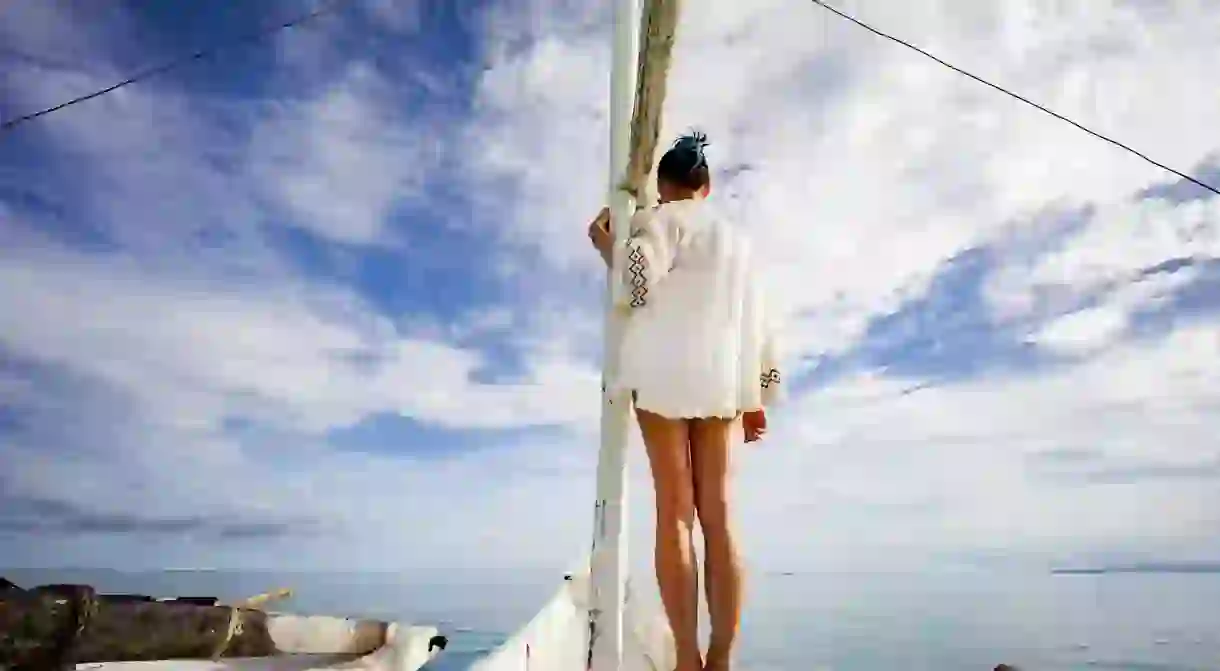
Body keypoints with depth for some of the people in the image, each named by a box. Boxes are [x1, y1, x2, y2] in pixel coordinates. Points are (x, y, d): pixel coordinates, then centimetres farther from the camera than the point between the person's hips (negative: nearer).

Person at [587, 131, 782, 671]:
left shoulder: (663, 219, 6)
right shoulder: (736, 238, 24)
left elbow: (638, 280, -14)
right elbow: (756, 324, 18)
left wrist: (603, 243, 5)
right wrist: (757, 398, 18)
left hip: (665, 371, -4)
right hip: (721, 378, 5)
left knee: (674, 511, -6)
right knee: (717, 515, 0)